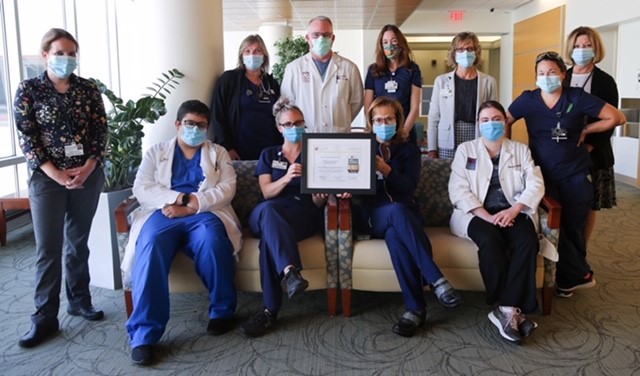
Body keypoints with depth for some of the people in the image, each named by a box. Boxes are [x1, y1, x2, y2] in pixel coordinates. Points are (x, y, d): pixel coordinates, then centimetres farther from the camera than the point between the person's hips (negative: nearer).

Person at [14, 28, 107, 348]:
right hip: (47, 178, -2)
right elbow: (26, 138, -6)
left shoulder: (88, 90, 5)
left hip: (88, 176, 2)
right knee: (48, 247, -1)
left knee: (78, 242, 12)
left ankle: (79, 300, 25)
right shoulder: (28, 90, -1)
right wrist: (57, 174, -14)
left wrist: (87, 168, -11)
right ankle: (45, 317, 8)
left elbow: (101, 131, 2)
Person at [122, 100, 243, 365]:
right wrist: (182, 197, -11)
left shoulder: (219, 153, 20)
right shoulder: (156, 152, 20)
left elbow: (226, 189, 3)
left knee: (212, 241, -35)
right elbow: (141, 189, 5)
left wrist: (191, 206, -13)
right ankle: (144, 332, -29)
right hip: (164, 212, 1)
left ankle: (222, 311, -13)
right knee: (150, 246, -33)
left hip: (205, 214, 0)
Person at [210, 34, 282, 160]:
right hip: (240, 153, -3)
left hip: (270, 152, 3)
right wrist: (227, 148, -10)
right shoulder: (228, 79, 2)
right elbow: (217, 115, -3)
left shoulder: (272, 83, 13)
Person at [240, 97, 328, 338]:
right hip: (264, 216, 1)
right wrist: (287, 177, -17)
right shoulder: (268, 155, 22)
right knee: (268, 210, -39)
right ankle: (290, 271, -58)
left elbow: (318, 204, 8)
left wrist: (320, 195, -19)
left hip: (305, 216, -1)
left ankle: (271, 310, -41)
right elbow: (267, 193, 4)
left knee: (269, 236, -37)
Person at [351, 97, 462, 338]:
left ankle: (416, 308, -39)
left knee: (395, 235, -39)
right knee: (397, 210, -39)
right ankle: (436, 280, -43)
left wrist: (386, 170, -17)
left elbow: (409, 187, -1)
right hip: (369, 216, 0)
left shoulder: (409, 150, 16)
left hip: (402, 213, 1)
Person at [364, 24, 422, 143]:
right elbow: (368, 106, 5)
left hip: (404, 134, -1)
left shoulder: (412, 69, 4)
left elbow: (415, 107, -1)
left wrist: (405, 130, -12)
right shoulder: (373, 70, 7)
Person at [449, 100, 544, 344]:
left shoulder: (521, 150, 17)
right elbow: (458, 190, -2)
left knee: (527, 240, -31)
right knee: (489, 239, -34)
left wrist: (514, 210, -17)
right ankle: (514, 309, -27)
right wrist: (486, 216, -17)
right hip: (477, 214, -1)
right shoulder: (465, 149, 12)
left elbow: (535, 184, 3)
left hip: (514, 213, 2)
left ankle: (506, 310, -31)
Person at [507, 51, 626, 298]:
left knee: (574, 229, 7)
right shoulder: (528, 99, -3)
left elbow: (617, 118, -2)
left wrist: (586, 130, -3)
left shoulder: (577, 97, -6)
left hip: (575, 175, -1)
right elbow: (503, 122, 6)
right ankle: (581, 275, 21)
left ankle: (570, 276, 29)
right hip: (543, 175, 1)